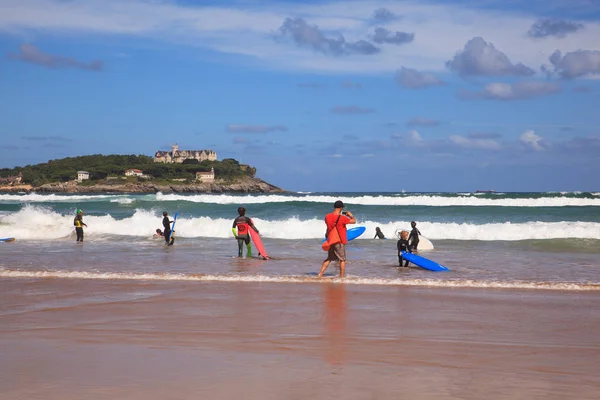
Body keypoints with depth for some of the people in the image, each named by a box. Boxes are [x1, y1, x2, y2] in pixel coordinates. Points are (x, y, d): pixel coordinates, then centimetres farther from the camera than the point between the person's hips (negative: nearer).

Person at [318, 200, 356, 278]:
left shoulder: (327, 216, -1)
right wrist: (350, 215, 8)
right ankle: (341, 277, 6)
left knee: (329, 258, 18)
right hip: (339, 242, -6)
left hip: (330, 241, 6)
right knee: (342, 260, 6)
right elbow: (354, 221, -9)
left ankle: (320, 274, 12)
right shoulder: (342, 218, -18)